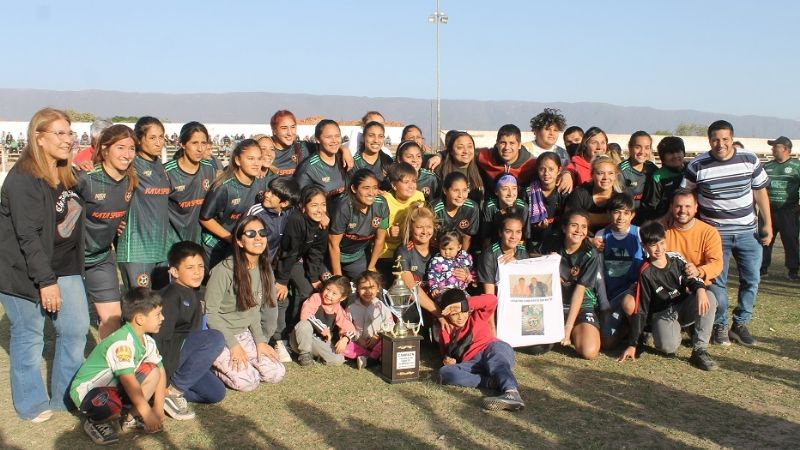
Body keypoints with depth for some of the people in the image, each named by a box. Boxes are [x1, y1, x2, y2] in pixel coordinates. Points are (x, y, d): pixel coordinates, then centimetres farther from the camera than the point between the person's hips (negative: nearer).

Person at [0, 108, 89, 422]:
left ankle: (66, 396, 25)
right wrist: (46, 280, -22)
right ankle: (32, 404, 21)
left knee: (76, 328, 9)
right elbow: (28, 234, -22)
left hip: (64, 268, 8)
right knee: (29, 337, 5)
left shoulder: (69, 175, 8)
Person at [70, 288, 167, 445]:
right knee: (112, 406, -40)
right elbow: (129, 380, -31)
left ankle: (131, 418, 3)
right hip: (87, 389, -9)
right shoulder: (122, 343, -28)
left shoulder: (147, 342, 1)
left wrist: (158, 407, -4)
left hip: (116, 386, 9)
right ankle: (96, 422, -4)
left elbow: (160, 370, 3)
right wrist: (148, 414, -28)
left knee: (153, 371, -5)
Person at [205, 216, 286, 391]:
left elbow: (254, 309, 8)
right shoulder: (223, 271, -22)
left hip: (245, 334, 6)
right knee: (247, 381, -20)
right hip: (219, 337, -6)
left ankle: (237, 361, 13)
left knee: (276, 374, -6)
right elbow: (210, 313, -17)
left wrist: (260, 341, -1)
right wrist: (233, 344, -17)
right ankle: (214, 365, 5)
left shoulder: (264, 269, -1)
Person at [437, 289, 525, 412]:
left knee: (495, 350, -40)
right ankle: (494, 382, -39)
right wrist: (447, 359, 3)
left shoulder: (477, 316, 15)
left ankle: (511, 393, -66)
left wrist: (464, 304, -6)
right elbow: (446, 353, 28)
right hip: (473, 363, 3)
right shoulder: (445, 330, 22)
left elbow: (492, 300, -3)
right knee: (445, 373, -27)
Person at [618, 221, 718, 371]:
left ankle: (699, 350, -22)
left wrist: (700, 289, -26)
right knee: (668, 346, -35)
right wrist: (632, 345, -13)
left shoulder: (676, 259, -3)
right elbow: (640, 310, -11)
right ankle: (675, 332, 6)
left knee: (709, 298, -27)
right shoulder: (646, 273, -12)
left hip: (683, 308, 4)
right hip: (662, 315, -4)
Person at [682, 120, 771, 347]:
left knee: (751, 279, 4)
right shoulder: (697, 166, -10)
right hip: (715, 233, -2)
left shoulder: (749, 160, -4)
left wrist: (768, 225, 5)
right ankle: (720, 326, 16)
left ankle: (740, 324, 19)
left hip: (748, 232, 2)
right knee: (717, 282, 0)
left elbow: (760, 192, 5)